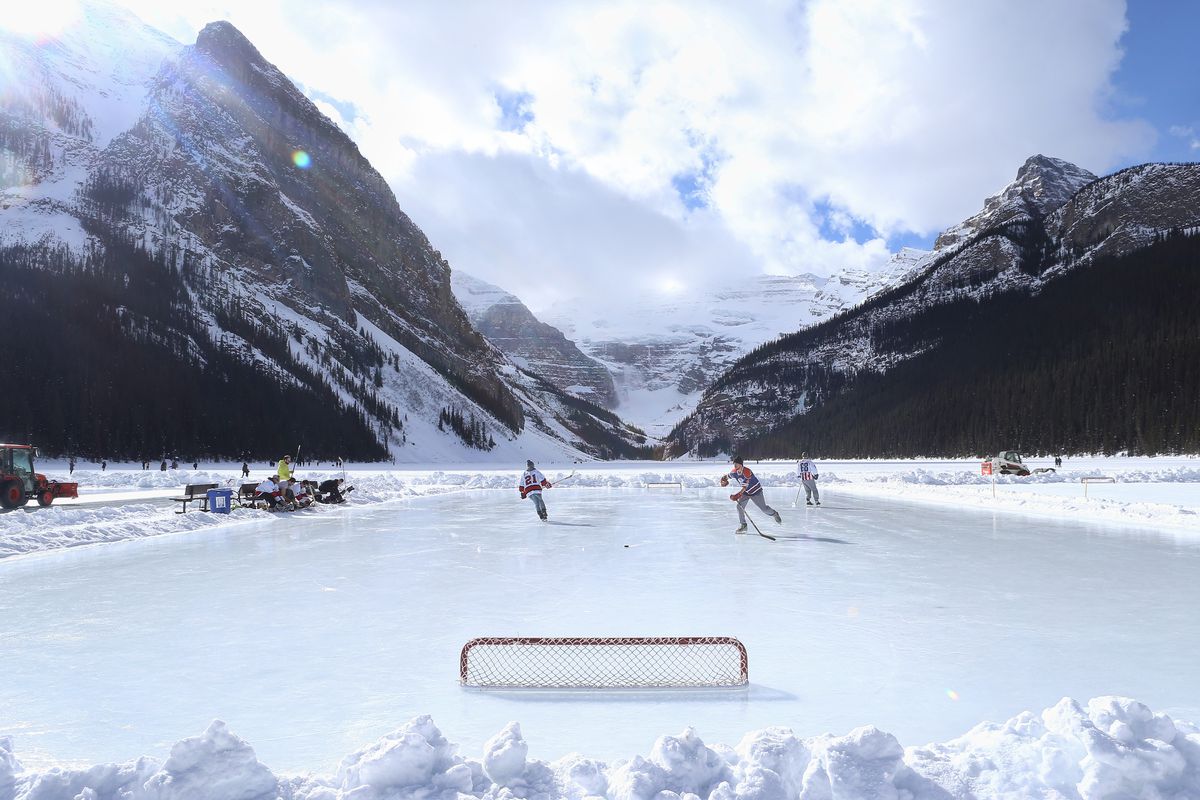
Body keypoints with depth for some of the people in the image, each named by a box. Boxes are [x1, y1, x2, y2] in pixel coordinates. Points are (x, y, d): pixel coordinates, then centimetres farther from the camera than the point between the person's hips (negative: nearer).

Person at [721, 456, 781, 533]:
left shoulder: (747, 472, -32)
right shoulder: (734, 472, -11)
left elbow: (745, 487, -33)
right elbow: (727, 476, 11)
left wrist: (737, 495, -40)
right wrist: (724, 480, -11)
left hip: (756, 491, -6)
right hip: (746, 492, 6)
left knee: (764, 508, 2)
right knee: (739, 506, -11)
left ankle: (775, 514, 33)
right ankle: (743, 525, 0)